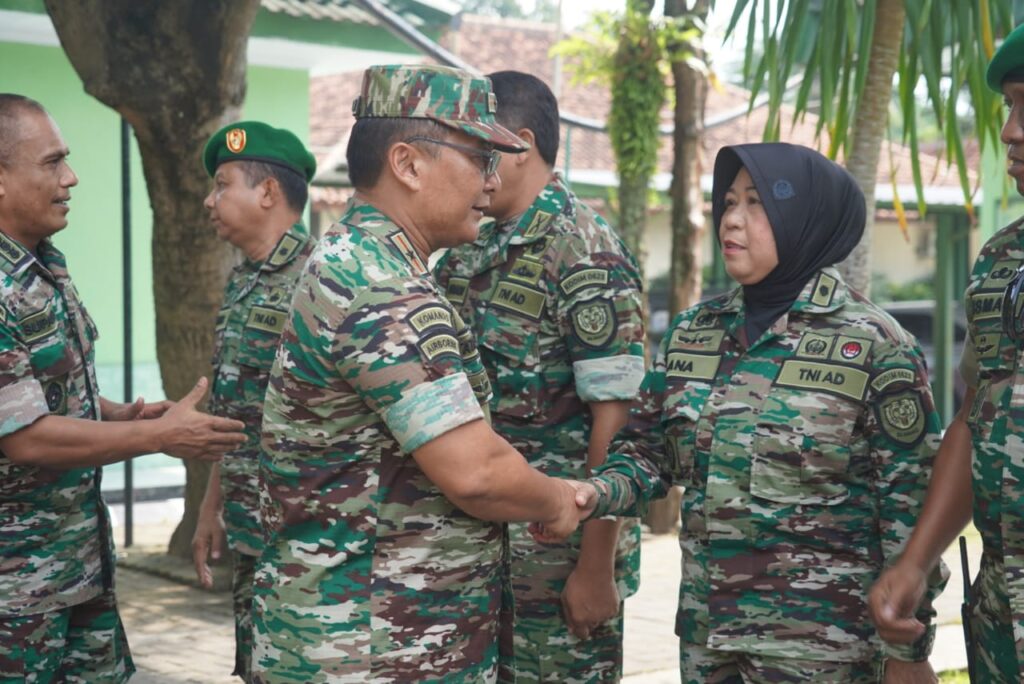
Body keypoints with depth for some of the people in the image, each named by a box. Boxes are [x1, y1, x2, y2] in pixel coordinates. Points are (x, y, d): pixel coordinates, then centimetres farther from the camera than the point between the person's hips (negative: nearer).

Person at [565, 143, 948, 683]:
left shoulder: (873, 346, -8)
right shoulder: (692, 333, 6)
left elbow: (909, 506, -8)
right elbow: (648, 451, 10)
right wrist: (592, 495, -12)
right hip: (704, 632, 5)